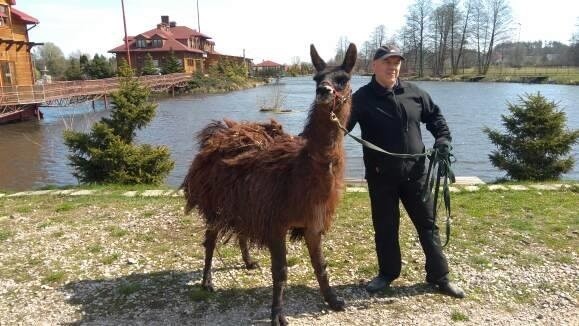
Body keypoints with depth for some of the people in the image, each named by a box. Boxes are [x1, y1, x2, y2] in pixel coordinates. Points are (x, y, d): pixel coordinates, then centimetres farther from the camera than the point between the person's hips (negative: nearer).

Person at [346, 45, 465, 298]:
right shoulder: (362, 98, -7)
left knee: (427, 224, 11)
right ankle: (387, 273, 30)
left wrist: (443, 138, -1)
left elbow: (435, 116, 16)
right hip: (381, 176, -2)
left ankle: (438, 276, 25)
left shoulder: (414, 93, 4)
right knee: (385, 227, 10)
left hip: (415, 173, 3)